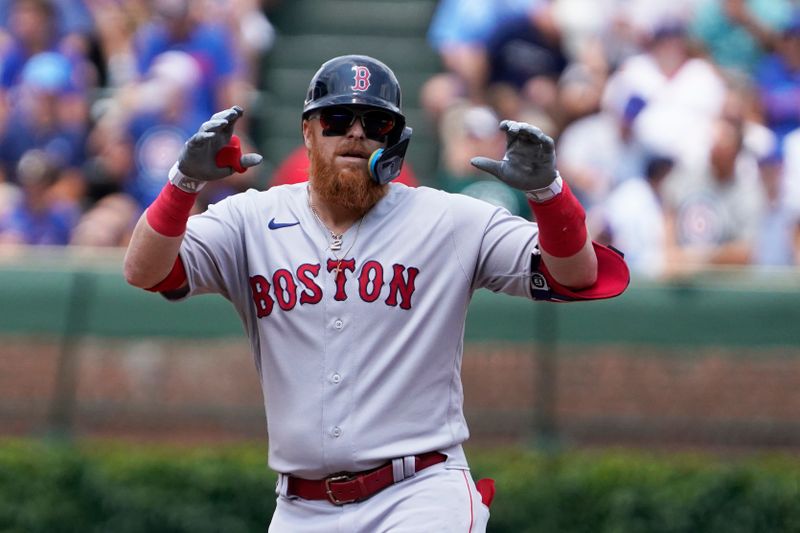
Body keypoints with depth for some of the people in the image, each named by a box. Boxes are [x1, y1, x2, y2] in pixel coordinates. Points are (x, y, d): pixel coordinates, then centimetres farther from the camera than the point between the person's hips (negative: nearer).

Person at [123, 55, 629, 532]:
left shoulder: (452, 223, 2)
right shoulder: (251, 222, 6)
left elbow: (576, 276, -4)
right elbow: (144, 271, -5)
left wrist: (547, 190, -23)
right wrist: (186, 181, -22)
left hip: (421, 492, -2)